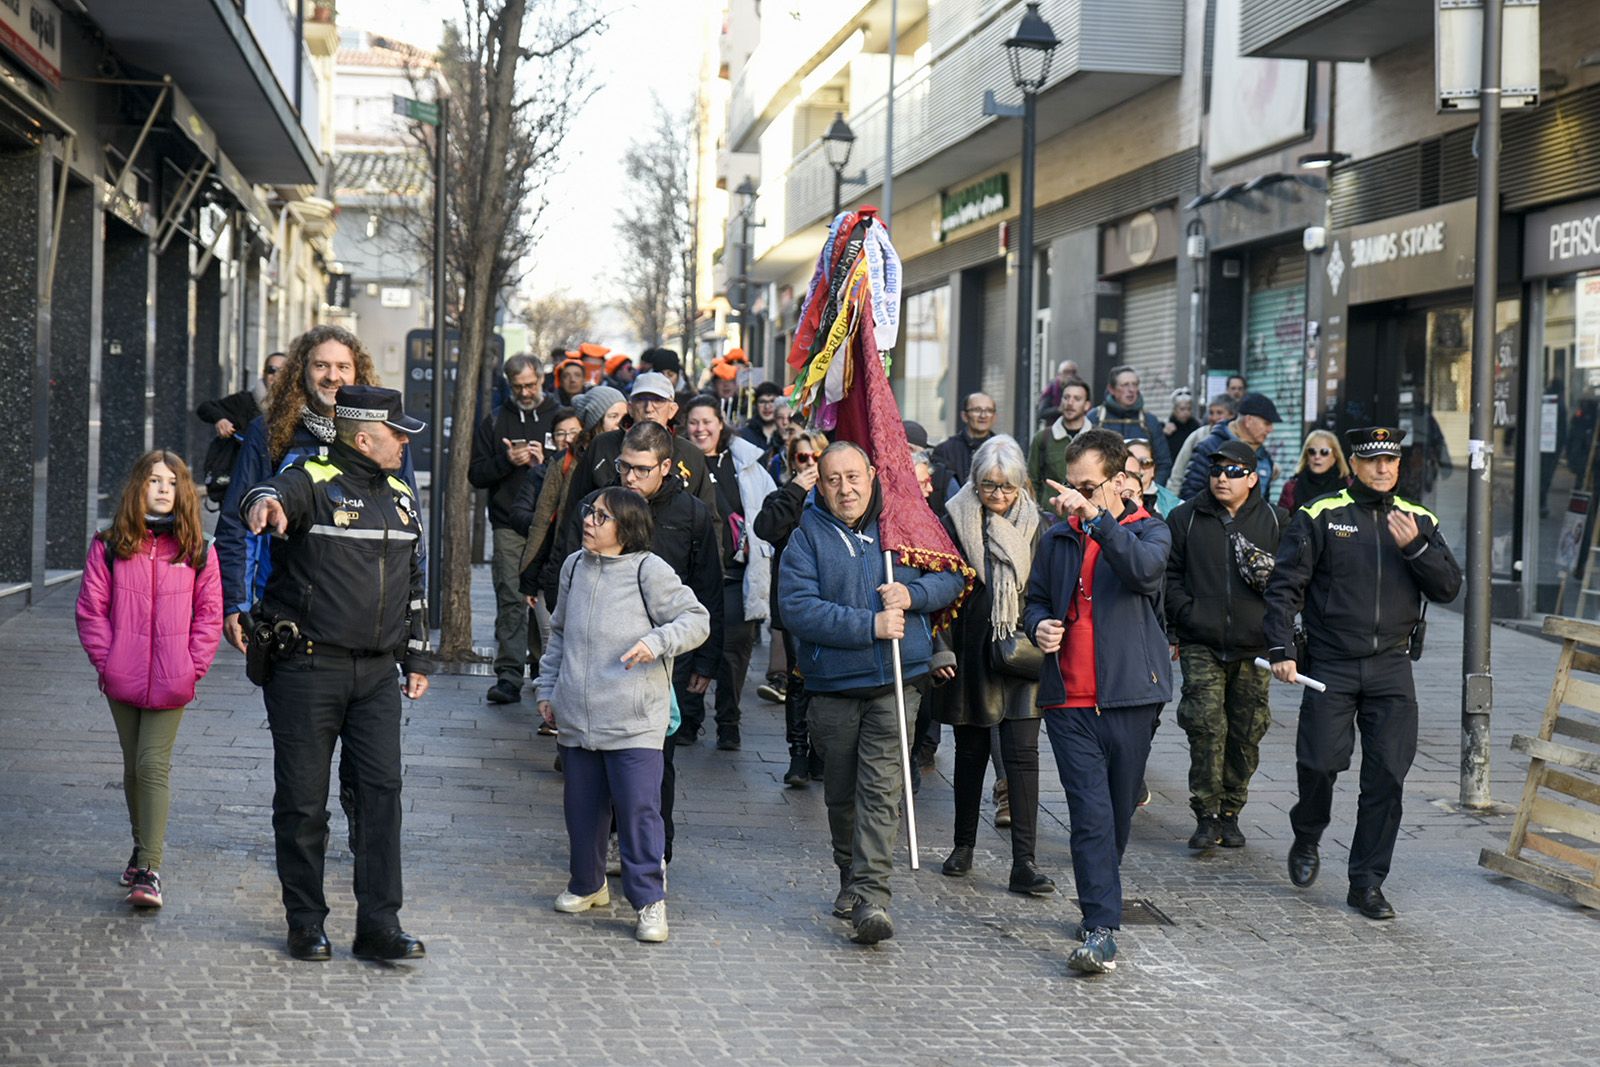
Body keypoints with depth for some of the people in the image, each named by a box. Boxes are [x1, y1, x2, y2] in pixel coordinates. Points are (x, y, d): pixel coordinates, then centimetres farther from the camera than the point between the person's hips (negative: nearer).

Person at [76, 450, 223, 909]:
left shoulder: (198, 552, 0)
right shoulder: (108, 547, 0)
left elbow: (209, 614, 3)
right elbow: (91, 608, 3)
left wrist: (194, 667, -5)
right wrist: (105, 660, -5)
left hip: (172, 682, -2)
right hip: (123, 681, 2)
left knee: (153, 767, -9)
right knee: (134, 767, 14)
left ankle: (149, 870, -10)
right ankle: (143, 848, 31)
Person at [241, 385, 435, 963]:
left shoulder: (401, 496, 15)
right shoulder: (314, 482, -6)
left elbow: (414, 584, 22)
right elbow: (281, 493, -31)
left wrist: (417, 658, 18)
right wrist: (266, 501, -55)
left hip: (377, 674, 5)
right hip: (307, 667, -5)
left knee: (382, 789, -3)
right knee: (303, 800, 2)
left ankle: (379, 924, 1)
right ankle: (306, 924, 14)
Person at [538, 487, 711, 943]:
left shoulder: (649, 570, -7)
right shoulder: (574, 566, 11)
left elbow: (696, 619, -6)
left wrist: (656, 641, -22)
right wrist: (547, 688, 20)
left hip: (634, 721, -6)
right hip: (576, 716, 6)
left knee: (638, 810, -8)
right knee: (581, 807, 14)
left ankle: (649, 901, 1)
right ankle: (588, 884, 33)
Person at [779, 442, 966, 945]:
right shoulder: (807, 536, -1)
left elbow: (952, 576, 13)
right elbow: (798, 607, -13)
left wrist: (912, 594, -8)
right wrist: (870, 625, -18)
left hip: (897, 681, -1)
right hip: (833, 685, 1)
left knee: (881, 788, -11)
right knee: (841, 792, 12)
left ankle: (872, 893, -15)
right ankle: (851, 879, 32)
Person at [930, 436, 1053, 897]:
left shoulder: (1036, 528, 4)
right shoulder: (956, 523, 0)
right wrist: (941, 650, -6)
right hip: (970, 656, 0)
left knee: (1022, 753, -8)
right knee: (971, 751, 11)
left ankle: (1024, 862, -10)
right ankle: (964, 845, 28)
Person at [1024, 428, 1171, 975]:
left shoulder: (1149, 531, 2)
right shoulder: (1058, 539, 14)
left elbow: (1145, 568, -21)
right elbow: (1036, 598, 24)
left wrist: (1097, 516, -31)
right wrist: (1039, 624, 0)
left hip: (1129, 694, -1)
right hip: (1070, 700, 1)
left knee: (1118, 812, 10)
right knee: (1091, 812, -10)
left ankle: (1099, 906, 29)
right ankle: (1101, 929, -13)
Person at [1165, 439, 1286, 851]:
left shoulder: (1275, 521, 8)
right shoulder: (1185, 518, 7)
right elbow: (1169, 574, 9)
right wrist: (1186, 613, -3)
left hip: (1254, 647, 2)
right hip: (1201, 644, -1)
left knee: (1246, 733, 5)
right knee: (1206, 727, -12)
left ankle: (1230, 813, 18)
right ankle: (1206, 816, -6)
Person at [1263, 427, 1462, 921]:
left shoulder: (1419, 521, 10)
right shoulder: (1319, 516, 0)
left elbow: (1448, 587, 4)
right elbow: (1284, 585, -2)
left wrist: (1414, 546, -12)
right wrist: (1280, 648, -11)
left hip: (1392, 667, 2)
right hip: (1330, 665, -2)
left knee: (1387, 776, -2)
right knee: (1320, 763, -7)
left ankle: (1367, 882, 7)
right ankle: (1307, 840, 25)